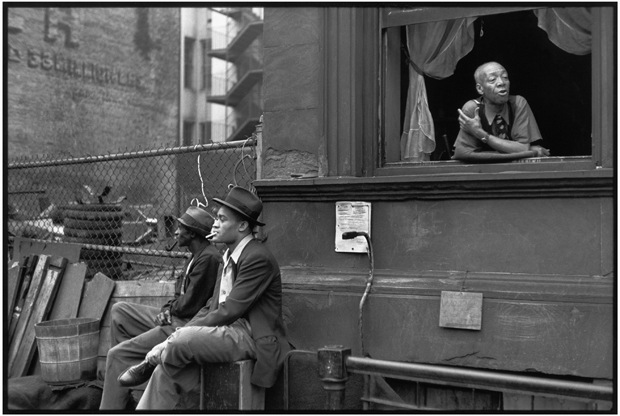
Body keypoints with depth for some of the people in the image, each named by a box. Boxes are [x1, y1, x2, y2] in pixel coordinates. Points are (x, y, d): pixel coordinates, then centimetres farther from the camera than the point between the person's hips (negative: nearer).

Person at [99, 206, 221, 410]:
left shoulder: (208, 258, -21)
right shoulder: (198, 255, 12)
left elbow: (190, 304, -22)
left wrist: (170, 308, -2)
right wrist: (168, 309, -1)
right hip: (174, 318, 11)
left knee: (117, 354, -12)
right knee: (119, 311, 15)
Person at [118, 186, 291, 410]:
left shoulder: (258, 258, -15)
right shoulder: (231, 256, 15)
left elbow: (229, 312, -18)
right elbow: (212, 307, 13)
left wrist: (183, 333, -14)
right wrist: (183, 331, -3)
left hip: (251, 339, -8)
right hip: (230, 331, 8)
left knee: (180, 343, -25)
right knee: (170, 370, -12)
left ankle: (152, 360, -1)